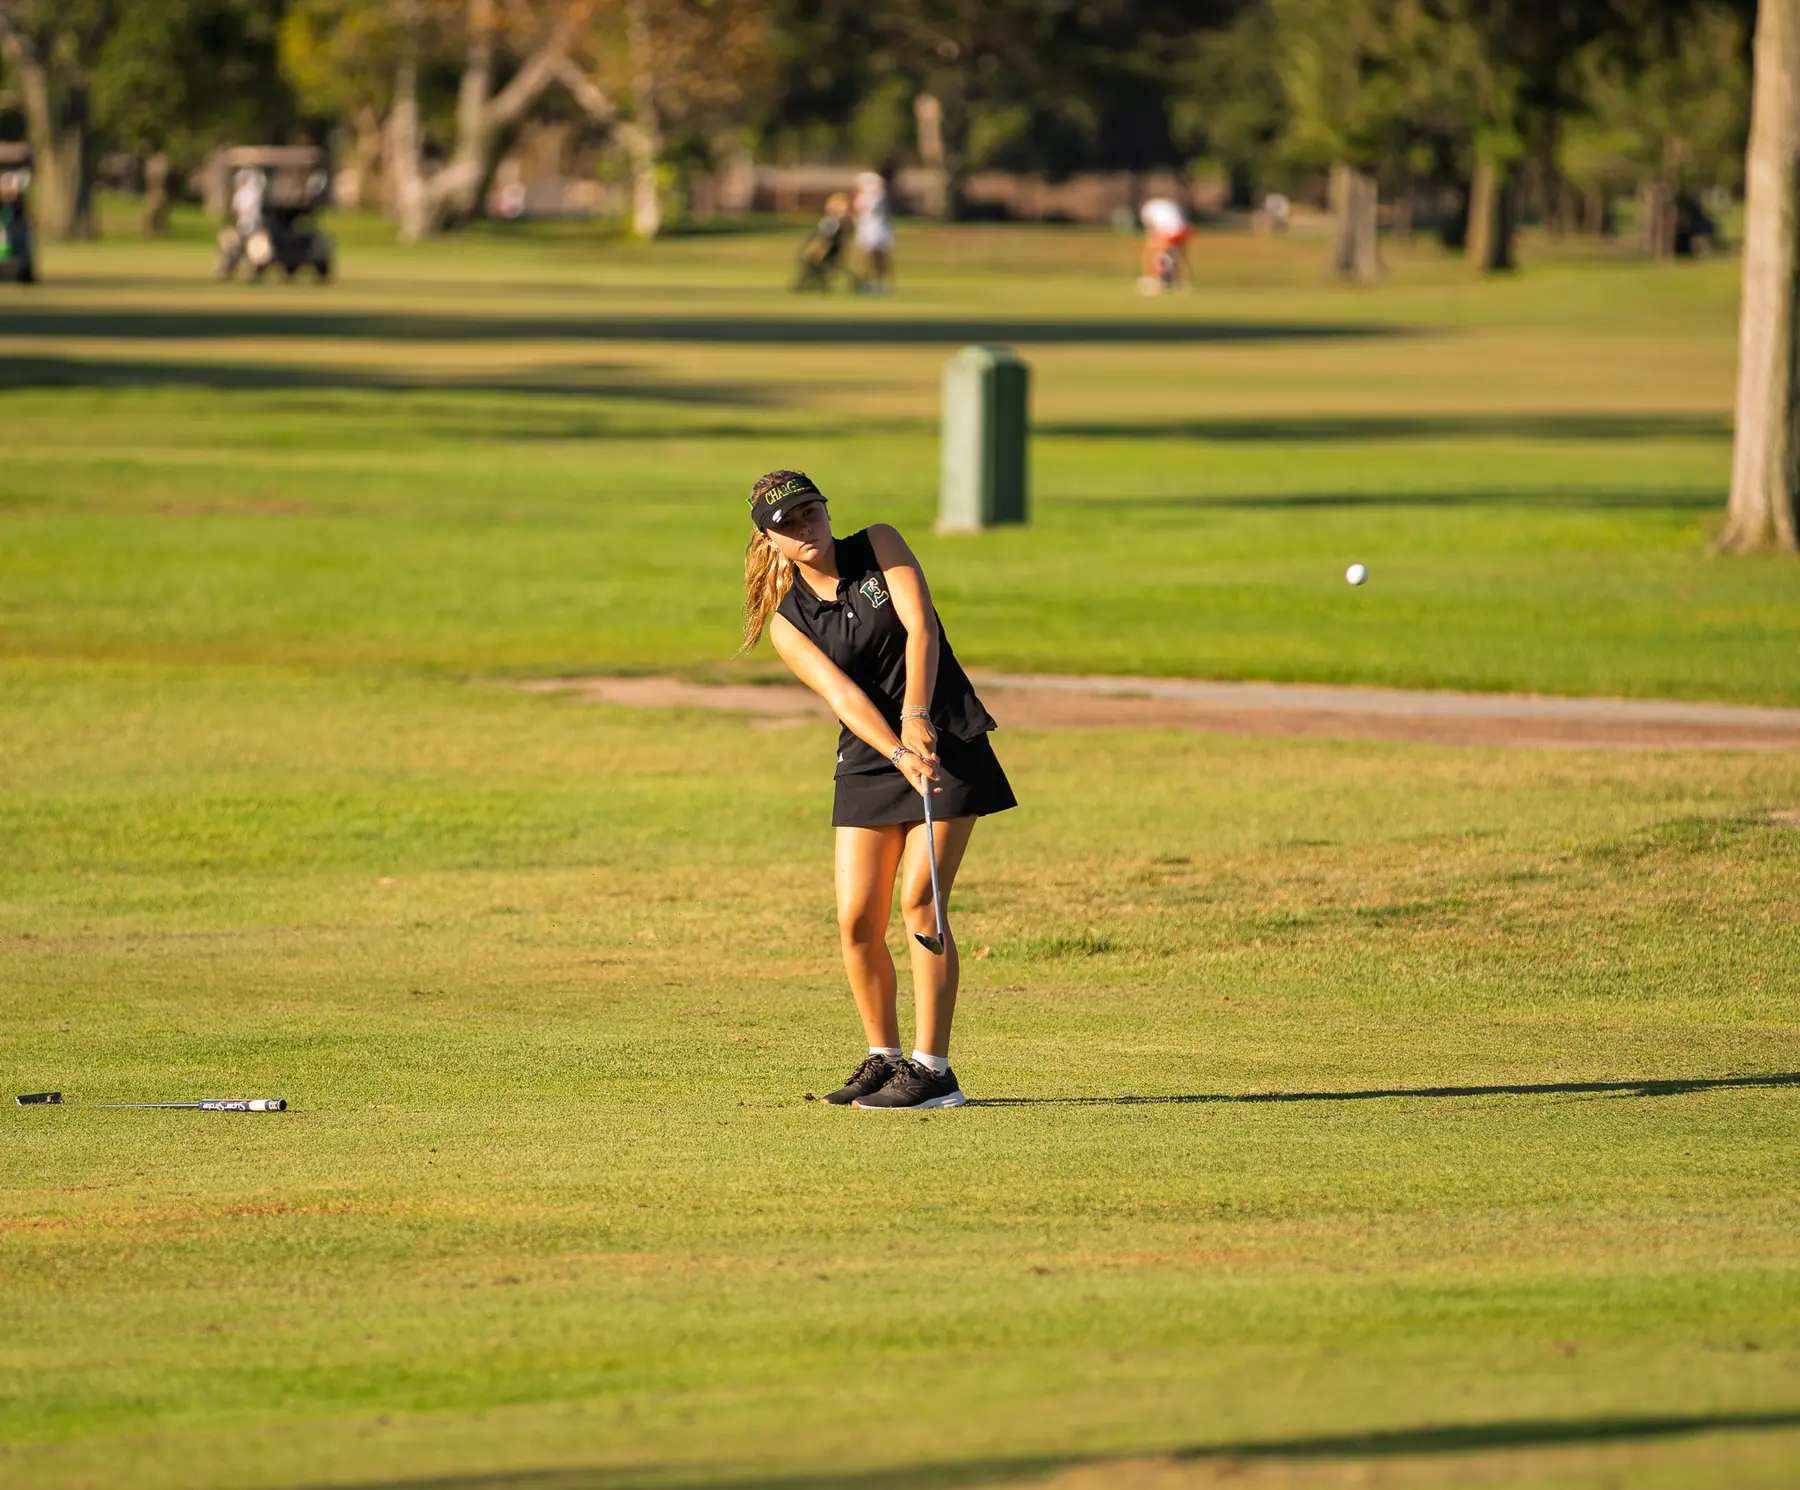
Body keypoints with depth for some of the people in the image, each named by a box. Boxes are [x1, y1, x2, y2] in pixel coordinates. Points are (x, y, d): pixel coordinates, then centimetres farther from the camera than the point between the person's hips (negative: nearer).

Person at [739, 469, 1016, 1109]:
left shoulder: (878, 546, -1)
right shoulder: (786, 623, 1)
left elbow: (921, 628, -14)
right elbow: (843, 694, -14)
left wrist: (917, 717, -29)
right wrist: (898, 753, -30)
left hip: (948, 742, -3)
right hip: (868, 761, 3)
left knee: (918, 901, -12)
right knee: (856, 917, -4)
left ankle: (932, 1069, -8)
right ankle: (884, 1058, 14)